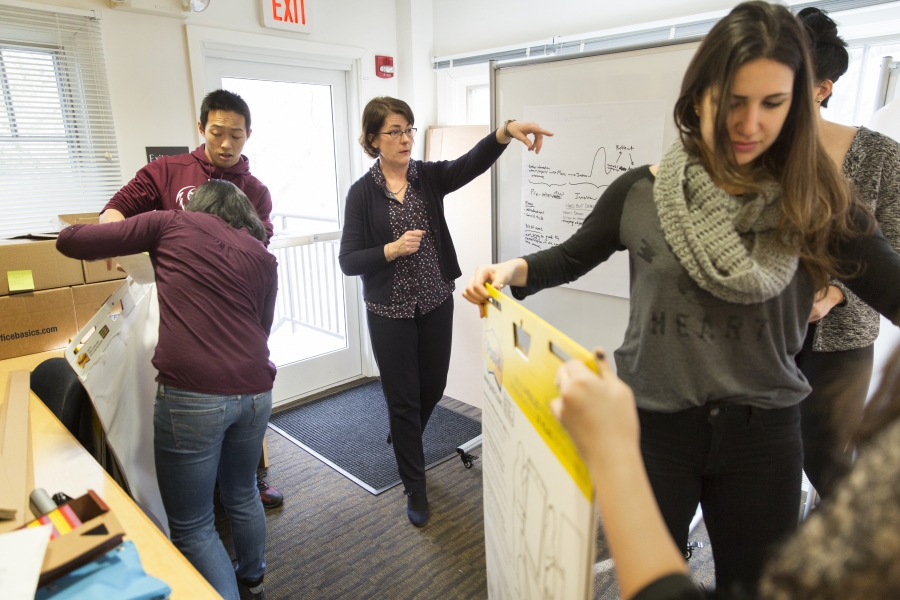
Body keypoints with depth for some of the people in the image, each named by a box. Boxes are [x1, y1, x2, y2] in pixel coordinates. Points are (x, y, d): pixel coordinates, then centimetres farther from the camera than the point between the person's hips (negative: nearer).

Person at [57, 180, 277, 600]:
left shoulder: (172, 223, 7)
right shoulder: (262, 256, 15)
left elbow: (70, 240, 8)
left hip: (192, 395, -5)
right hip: (255, 391, 5)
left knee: (192, 527, 12)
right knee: (242, 495, 28)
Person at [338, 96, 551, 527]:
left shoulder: (430, 177, 0)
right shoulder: (362, 192, -6)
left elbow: (472, 163, -20)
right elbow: (348, 261, -9)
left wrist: (505, 131, -38)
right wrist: (393, 249, -24)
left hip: (436, 302, 3)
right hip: (389, 311, -3)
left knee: (433, 387, 16)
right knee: (403, 397, 6)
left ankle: (401, 439, 49)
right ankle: (415, 487, 26)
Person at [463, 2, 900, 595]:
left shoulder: (816, 205, -6)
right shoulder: (640, 193, -8)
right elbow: (572, 258, 3)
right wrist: (514, 271, -15)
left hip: (764, 435, 2)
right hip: (653, 427, -1)